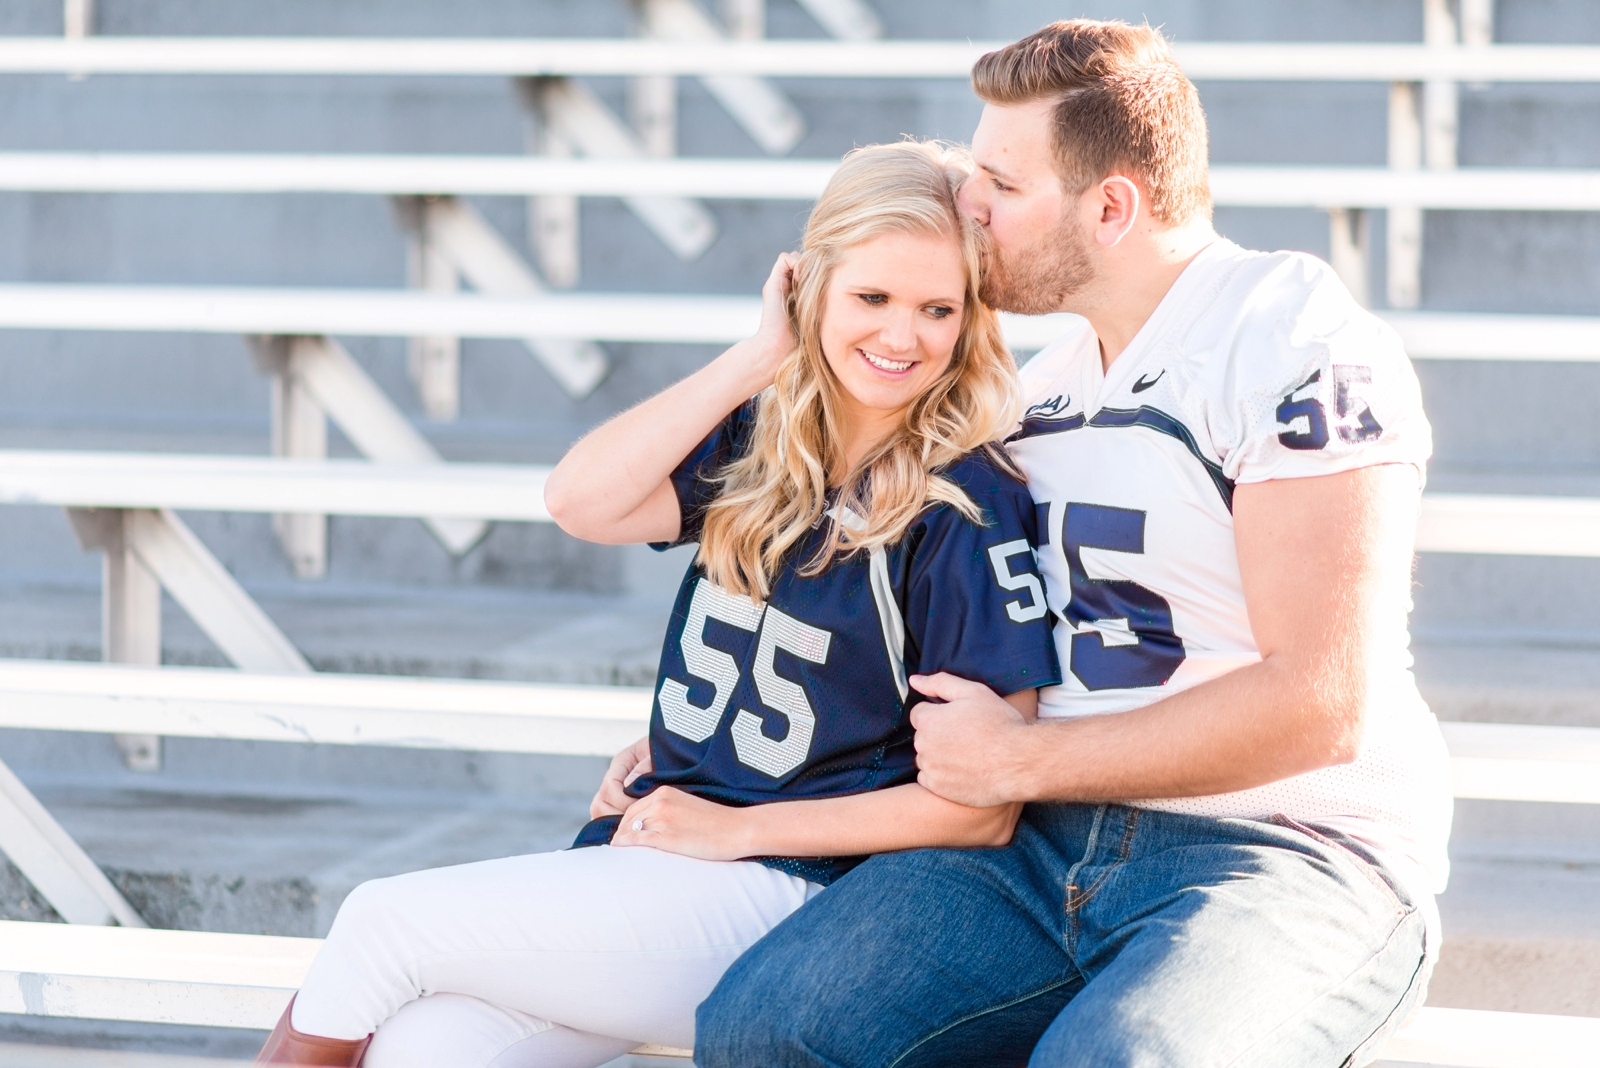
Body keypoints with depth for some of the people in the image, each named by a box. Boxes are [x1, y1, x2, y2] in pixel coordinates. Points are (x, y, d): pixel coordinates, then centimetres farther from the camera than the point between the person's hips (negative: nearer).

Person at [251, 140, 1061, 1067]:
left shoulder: (969, 511, -10)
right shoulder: (760, 442, 8)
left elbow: (985, 805, -13)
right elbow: (582, 500, -9)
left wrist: (735, 828, -10)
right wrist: (759, 357, -8)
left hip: (787, 888, -5)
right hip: (654, 845, 5)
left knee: (384, 922, -11)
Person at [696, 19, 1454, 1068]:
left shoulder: (1298, 347, -9)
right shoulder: (1044, 382, 16)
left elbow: (1320, 704, -16)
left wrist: (1020, 758, -9)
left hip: (1292, 855, -7)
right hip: (1053, 839, 7)